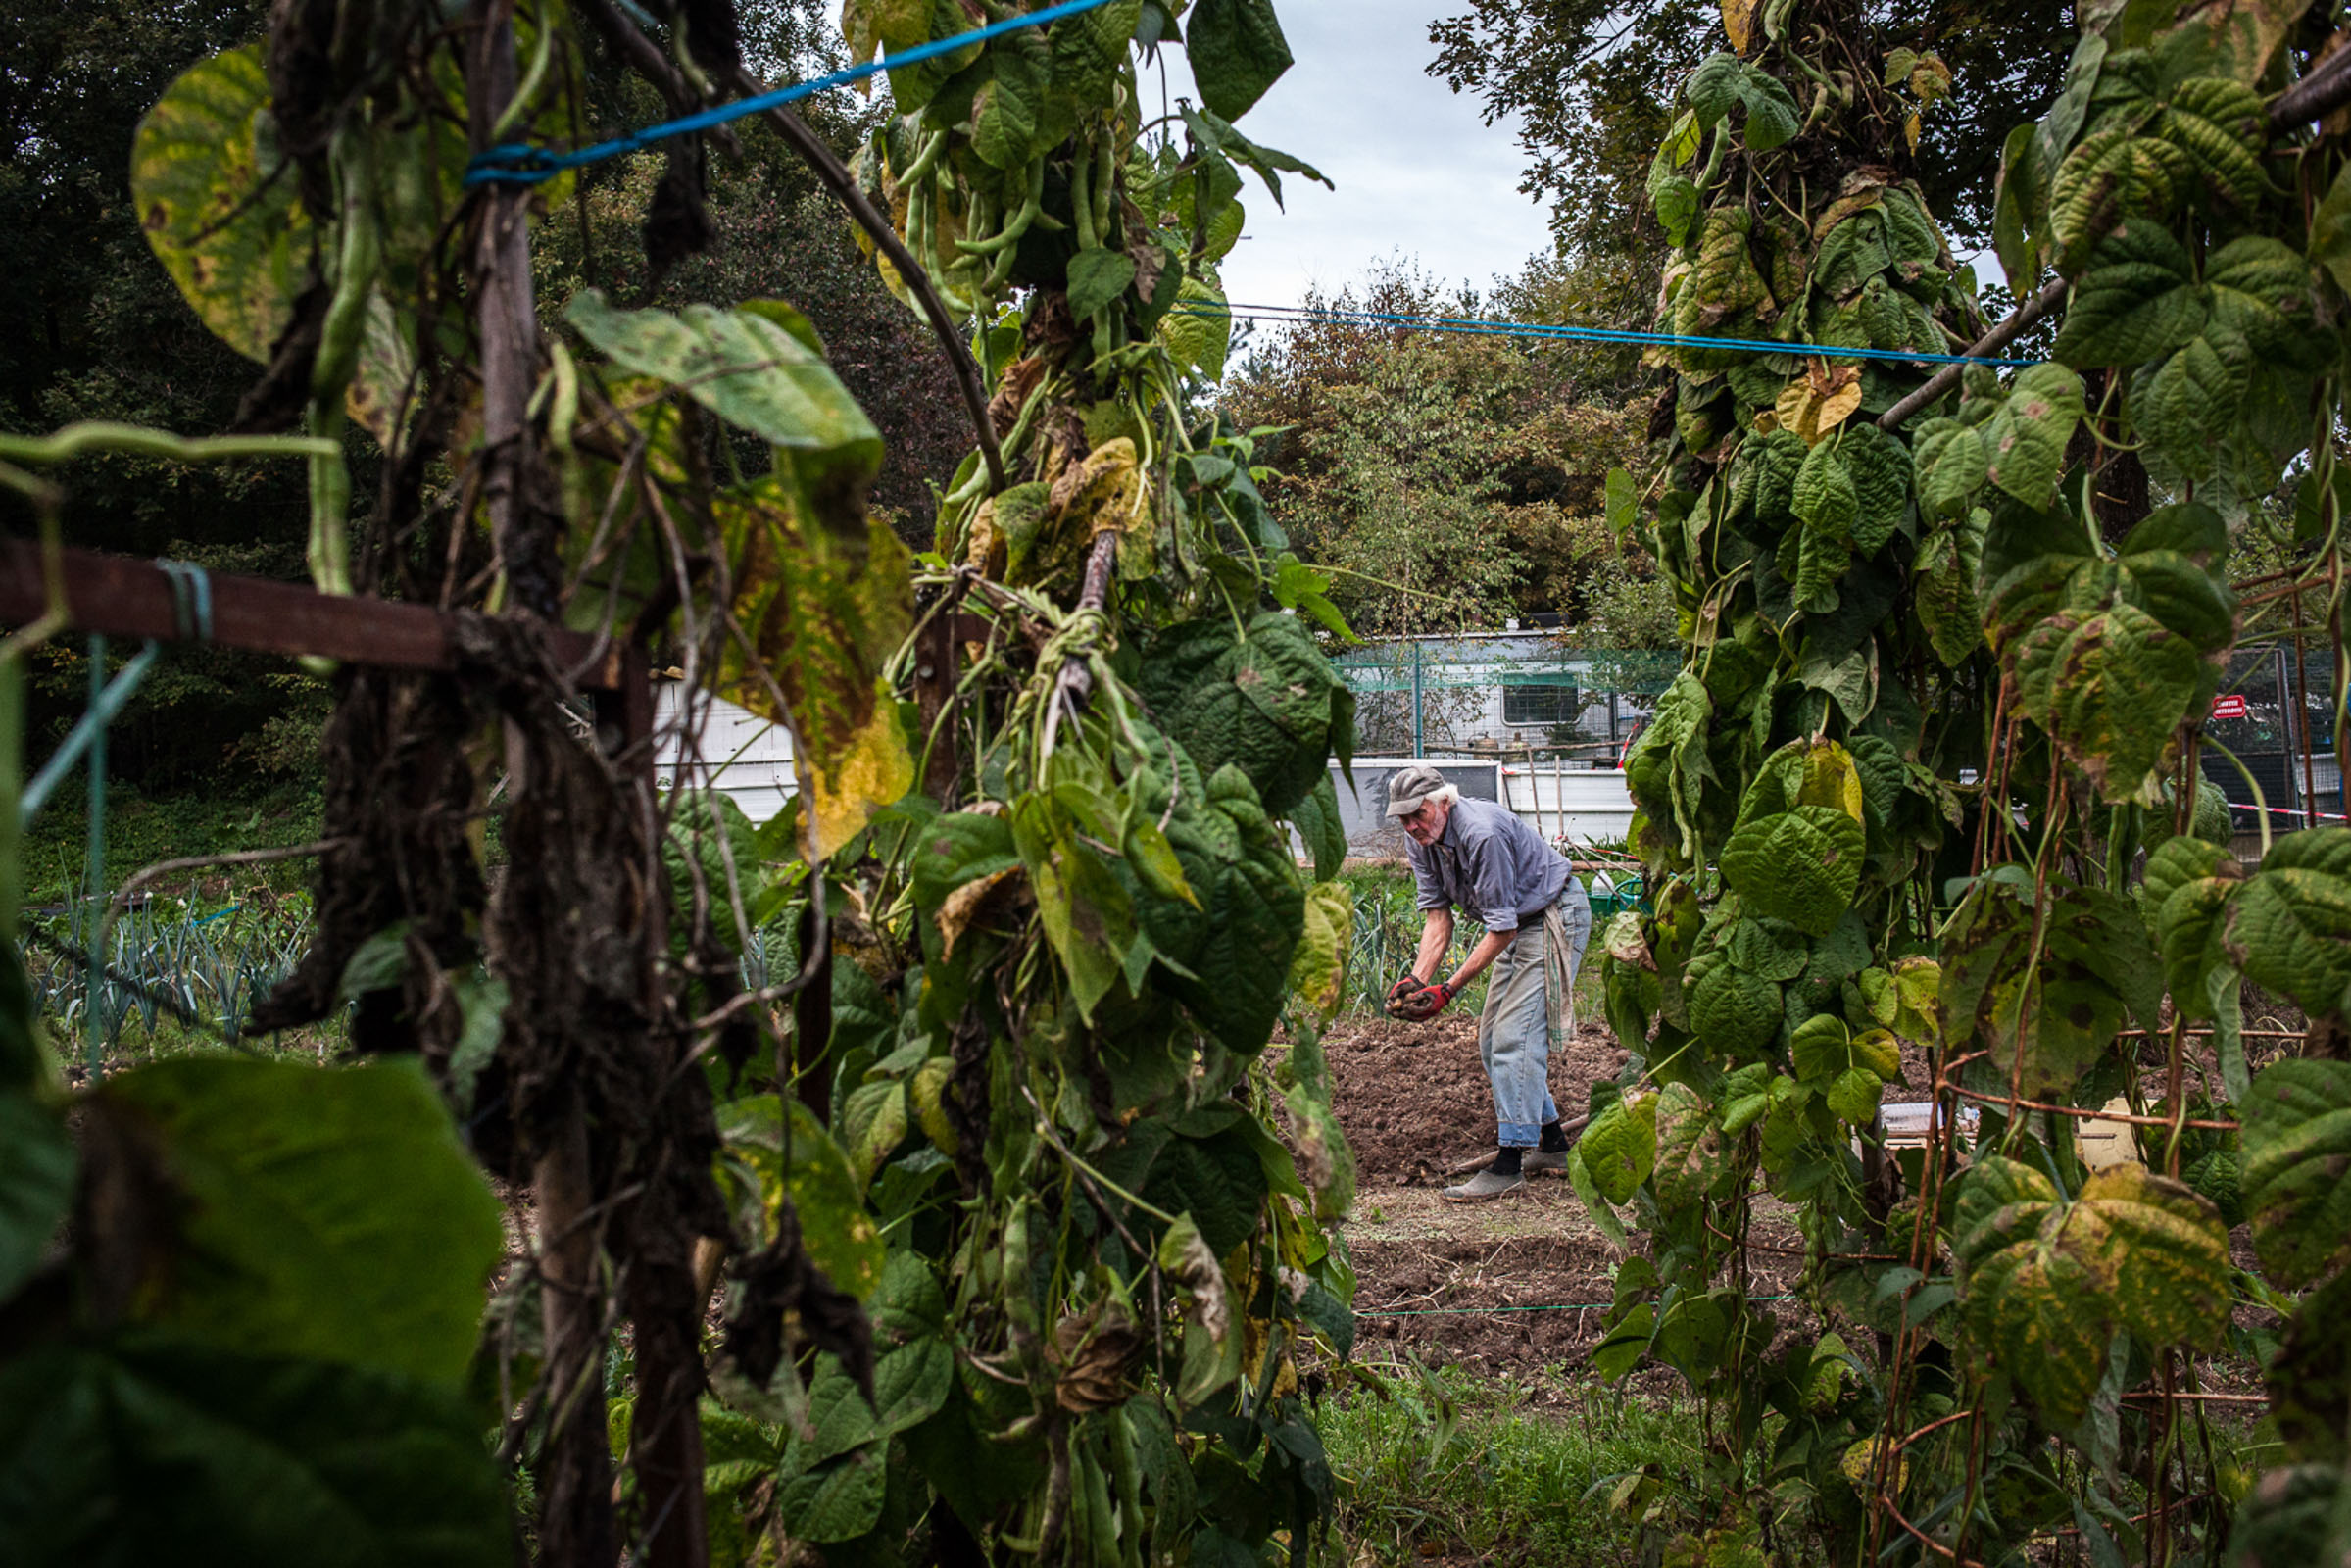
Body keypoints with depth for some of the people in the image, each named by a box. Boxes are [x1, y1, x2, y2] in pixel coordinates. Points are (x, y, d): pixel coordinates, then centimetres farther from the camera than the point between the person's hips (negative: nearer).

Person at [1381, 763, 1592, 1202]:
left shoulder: (1482, 833, -30)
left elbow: (1502, 928, -27)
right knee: (1491, 1039, 9)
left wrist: (1448, 989, -28)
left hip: (1556, 917, -10)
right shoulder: (1420, 841, -4)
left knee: (1514, 1036, -16)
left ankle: (1509, 1165, -13)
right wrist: (1418, 978, -18)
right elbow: (1437, 915, -2)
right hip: (1519, 924, 10)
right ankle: (1552, 1145, 21)